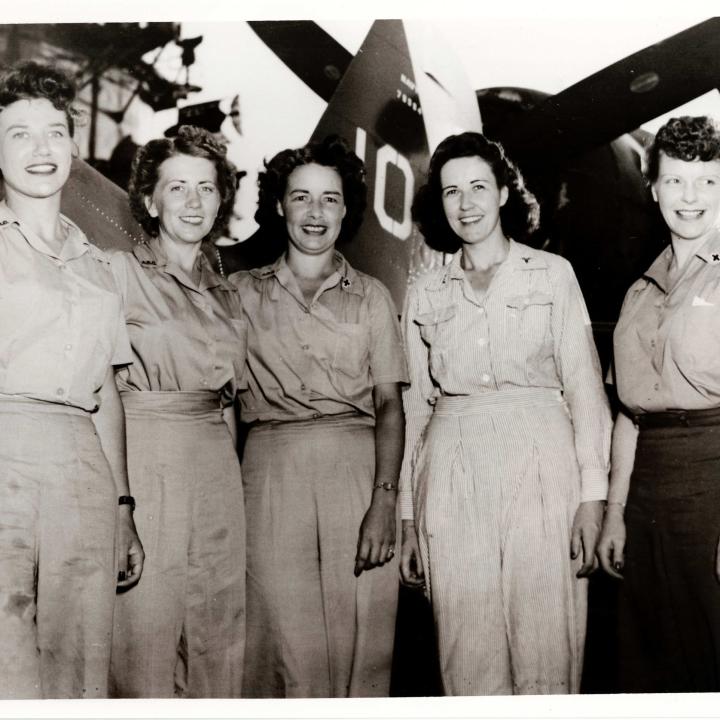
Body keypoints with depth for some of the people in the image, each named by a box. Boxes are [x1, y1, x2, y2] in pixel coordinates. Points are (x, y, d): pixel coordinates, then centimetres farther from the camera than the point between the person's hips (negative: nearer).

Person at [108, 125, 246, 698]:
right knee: (145, 622, -5)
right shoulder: (119, 271, 0)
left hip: (219, 464, 5)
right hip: (144, 454, -5)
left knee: (218, 631, 7)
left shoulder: (227, 294, 17)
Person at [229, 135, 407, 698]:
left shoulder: (371, 297, 12)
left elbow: (390, 404, 5)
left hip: (358, 467, 0)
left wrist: (384, 499, -8)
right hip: (273, 473, 0)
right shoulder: (244, 293, 13)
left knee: (361, 644, -2)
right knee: (288, 646, -3)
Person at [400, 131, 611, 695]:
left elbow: (584, 386, 3)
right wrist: (408, 517, 10)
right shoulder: (425, 295, 14)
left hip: (540, 463, -1)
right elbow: (417, 404, 13)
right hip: (453, 473, 2)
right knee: (469, 659, 3)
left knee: (546, 650, -1)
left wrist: (593, 494, -7)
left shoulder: (553, 274, 9)